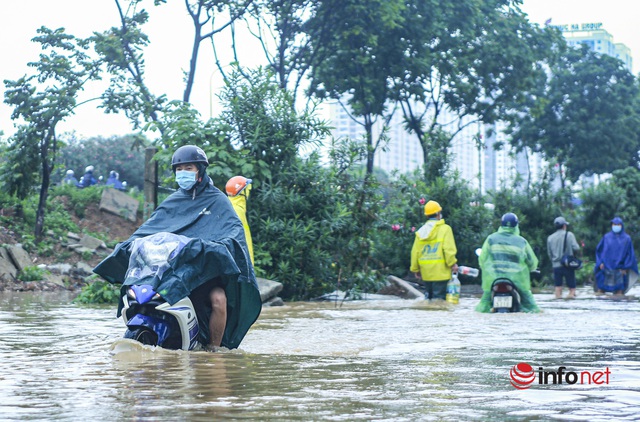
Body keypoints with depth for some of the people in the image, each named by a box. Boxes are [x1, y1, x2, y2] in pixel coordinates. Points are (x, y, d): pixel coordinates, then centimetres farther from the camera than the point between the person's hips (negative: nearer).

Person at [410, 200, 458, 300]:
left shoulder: (420, 232, 9)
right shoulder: (445, 229, -6)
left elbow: (415, 252, 8)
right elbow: (448, 249, -15)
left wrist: (415, 269, 16)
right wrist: (453, 264, -6)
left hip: (426, 272, 6)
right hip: (440, 272, -6)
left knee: (429, 294, 18)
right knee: (439, 296, -5)